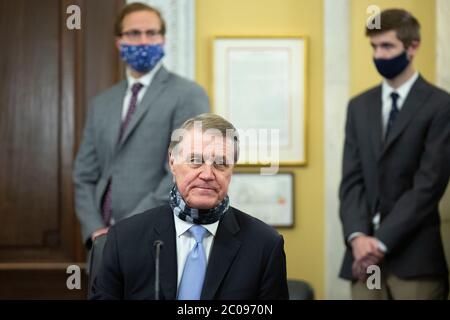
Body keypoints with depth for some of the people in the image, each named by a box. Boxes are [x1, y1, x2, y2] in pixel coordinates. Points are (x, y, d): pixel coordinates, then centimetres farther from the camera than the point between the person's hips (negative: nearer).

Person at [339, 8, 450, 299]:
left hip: (414, 256, -4)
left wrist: (381, 241, -13)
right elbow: (352, 178, 8)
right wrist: (357, 236, -8)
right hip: (366, 251, 4)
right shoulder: (360, 106, 14)